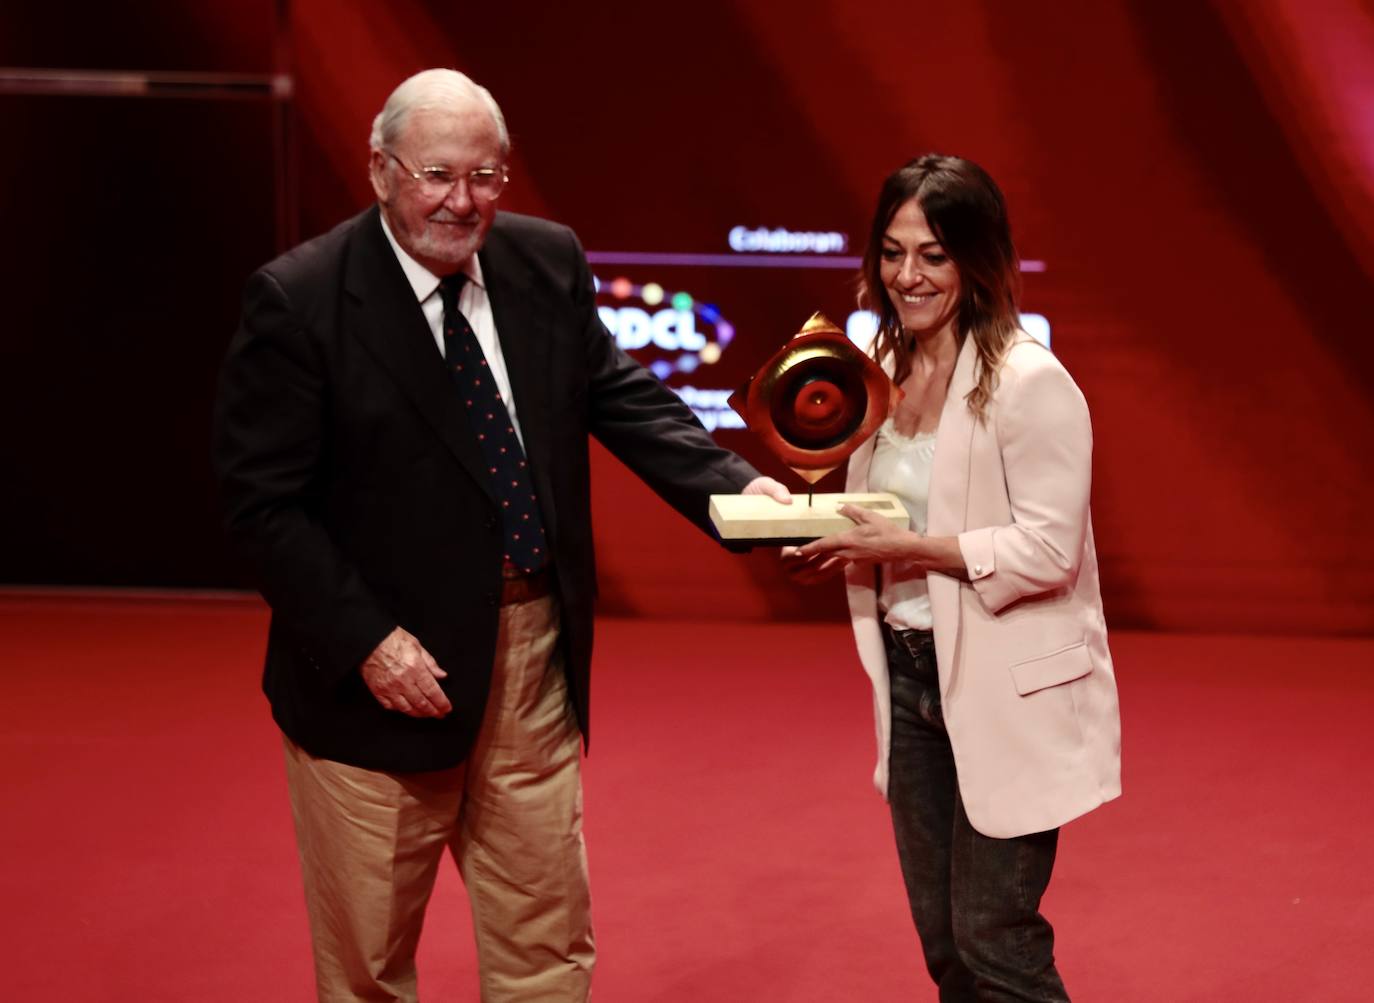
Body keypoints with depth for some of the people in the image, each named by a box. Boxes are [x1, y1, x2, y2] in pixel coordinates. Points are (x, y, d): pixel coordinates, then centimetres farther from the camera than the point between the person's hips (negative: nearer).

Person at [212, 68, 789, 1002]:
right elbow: (263, 498, -14)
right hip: (386, 673, -4)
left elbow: (622, 398, 6)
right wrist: (364, 639, -20)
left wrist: (735, 483, -11)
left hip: (536, 655, 5)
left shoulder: (549, 262, 2)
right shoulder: (299, 299, -14)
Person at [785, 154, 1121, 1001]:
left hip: (1006, 688, -7)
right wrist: (837, 550, -3)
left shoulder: (1030, 382, -16)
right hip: (908, 674, 8)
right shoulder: (887, 370, 8)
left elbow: (1047, 549, -20)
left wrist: (904, 547, -22)